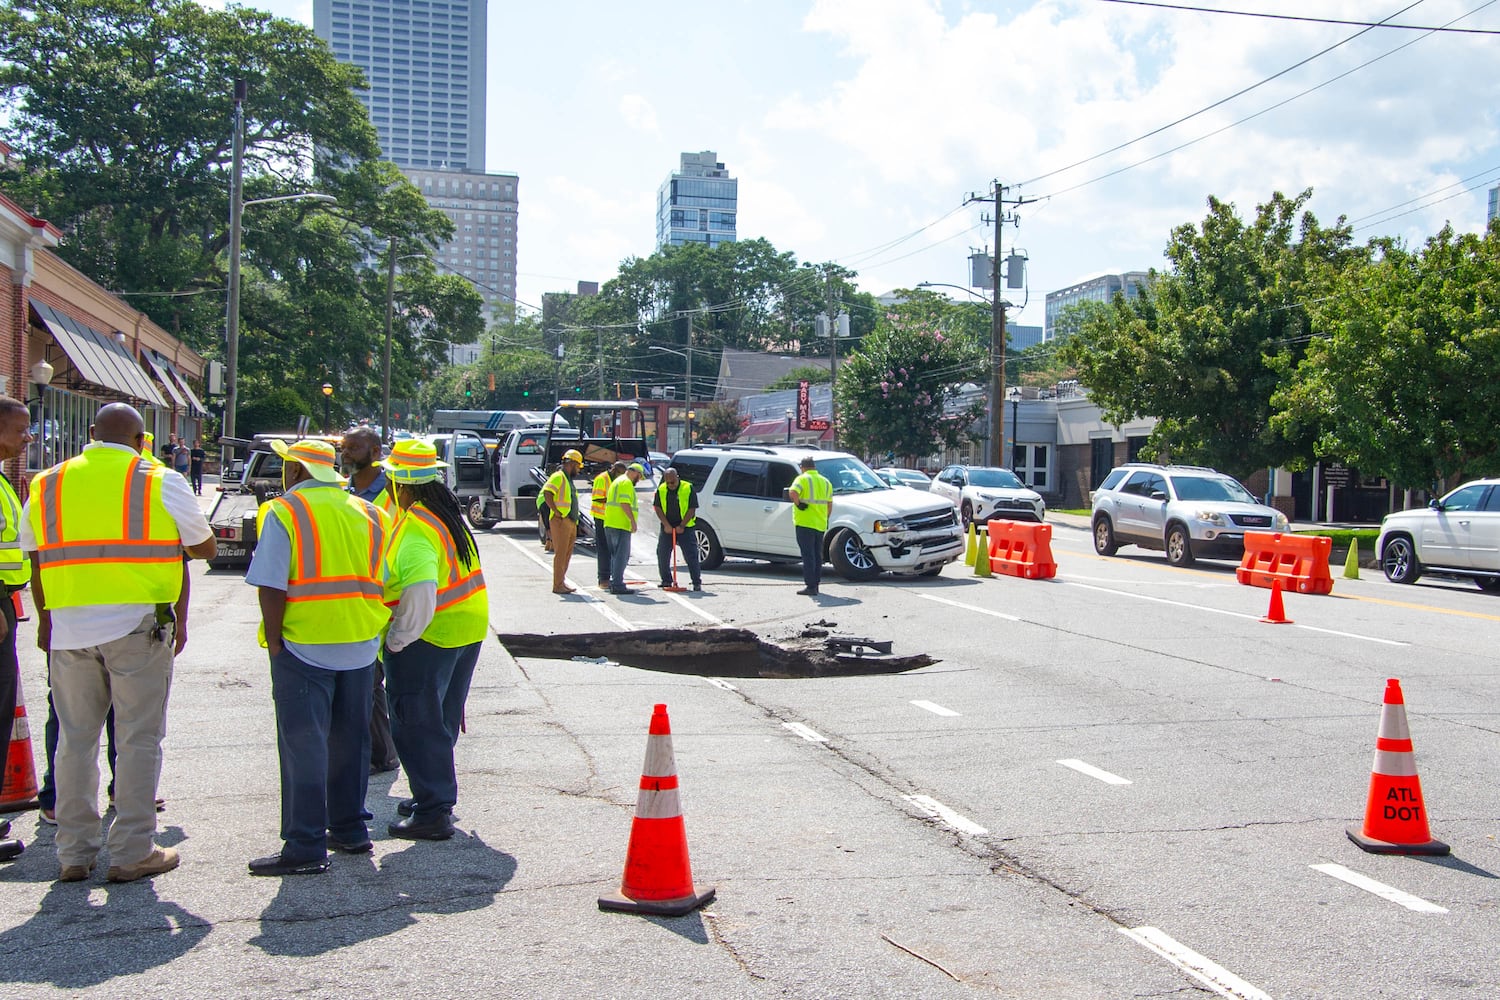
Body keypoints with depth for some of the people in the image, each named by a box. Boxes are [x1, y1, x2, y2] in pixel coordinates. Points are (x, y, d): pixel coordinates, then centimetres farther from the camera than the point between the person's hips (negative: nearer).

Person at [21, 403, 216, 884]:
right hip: (138, 627, -4)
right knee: (138, 739, 4)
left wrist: (46, 623, 22)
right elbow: (204, 547, 5)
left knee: (75, 739, 13)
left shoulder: (46, 484, 9)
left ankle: (72, 854, 18)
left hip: (68, 629, 4)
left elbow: (37, 564, 13)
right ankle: (131, 853, 6)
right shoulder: (161, 482, -2)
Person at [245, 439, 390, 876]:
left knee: (303, 745, -1)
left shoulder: (284, 511, -6)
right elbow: (382, 581, 11)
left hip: (304, 644, -6)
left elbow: (271, 587, -14)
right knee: (349, 740, 16)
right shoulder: (367, 513, 11)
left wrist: (274, 643, -8)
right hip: (361, 645, 6)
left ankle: (305, 847, 0)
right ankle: (349, 830, 24)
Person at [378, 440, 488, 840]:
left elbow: (420, 589, -34)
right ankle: (438, 797, 34)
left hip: (428, 637, -9)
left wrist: (397, 641, -22)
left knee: (415, 724, 1)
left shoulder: (415, 528, -22)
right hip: (469, 627, 9)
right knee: (441, 722, 21)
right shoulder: (447, 510, 7)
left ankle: (432, 813, 4)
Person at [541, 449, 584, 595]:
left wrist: (575, 521, 20)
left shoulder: (568, 479, 22)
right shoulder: (558, 477, -8)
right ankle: (558, 585, -5)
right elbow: (547, 493, -22)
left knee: (567, 553, 12)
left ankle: (562, 581, 19)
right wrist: (556, 511, -22)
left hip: (571, 522, 9)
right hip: (561, 522, -9)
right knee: (560, 554, -8)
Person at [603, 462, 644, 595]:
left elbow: (608, 502, 27)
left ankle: (614, 582, 17)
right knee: (622, 555, -9)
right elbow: (625, 503, -20)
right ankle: (617, 585, -12)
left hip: (610, 524, 10)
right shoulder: (627, 483, -9)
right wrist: (633, 521, -20)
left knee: (615, 555, 15)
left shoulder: (617, 482, 23)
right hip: (621, 525, -10)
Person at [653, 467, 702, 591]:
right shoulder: (661, 490, 2)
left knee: (691, 555, -7)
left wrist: (681, 526, -13)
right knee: (662, 555, 4)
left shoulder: (688, 488, -9)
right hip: (667, 528, 4)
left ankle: (697, 582, -2)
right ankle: (666, 581, 18)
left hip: (685, 528, -4)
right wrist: (666, 525, -8)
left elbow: (692, 509, -9)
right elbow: (658, 508, 2)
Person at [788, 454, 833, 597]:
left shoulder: (803, 479, -8)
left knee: (808, 555, -6)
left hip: (805, 523, -6)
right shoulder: (825, 482, 13)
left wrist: (799, 504, -12)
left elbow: (792, 492, -26)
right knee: (817, 555, 14)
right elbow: (829, 504, 16)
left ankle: (810, 586, -9)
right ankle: (815, 583, 19)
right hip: (820, 524, 6)